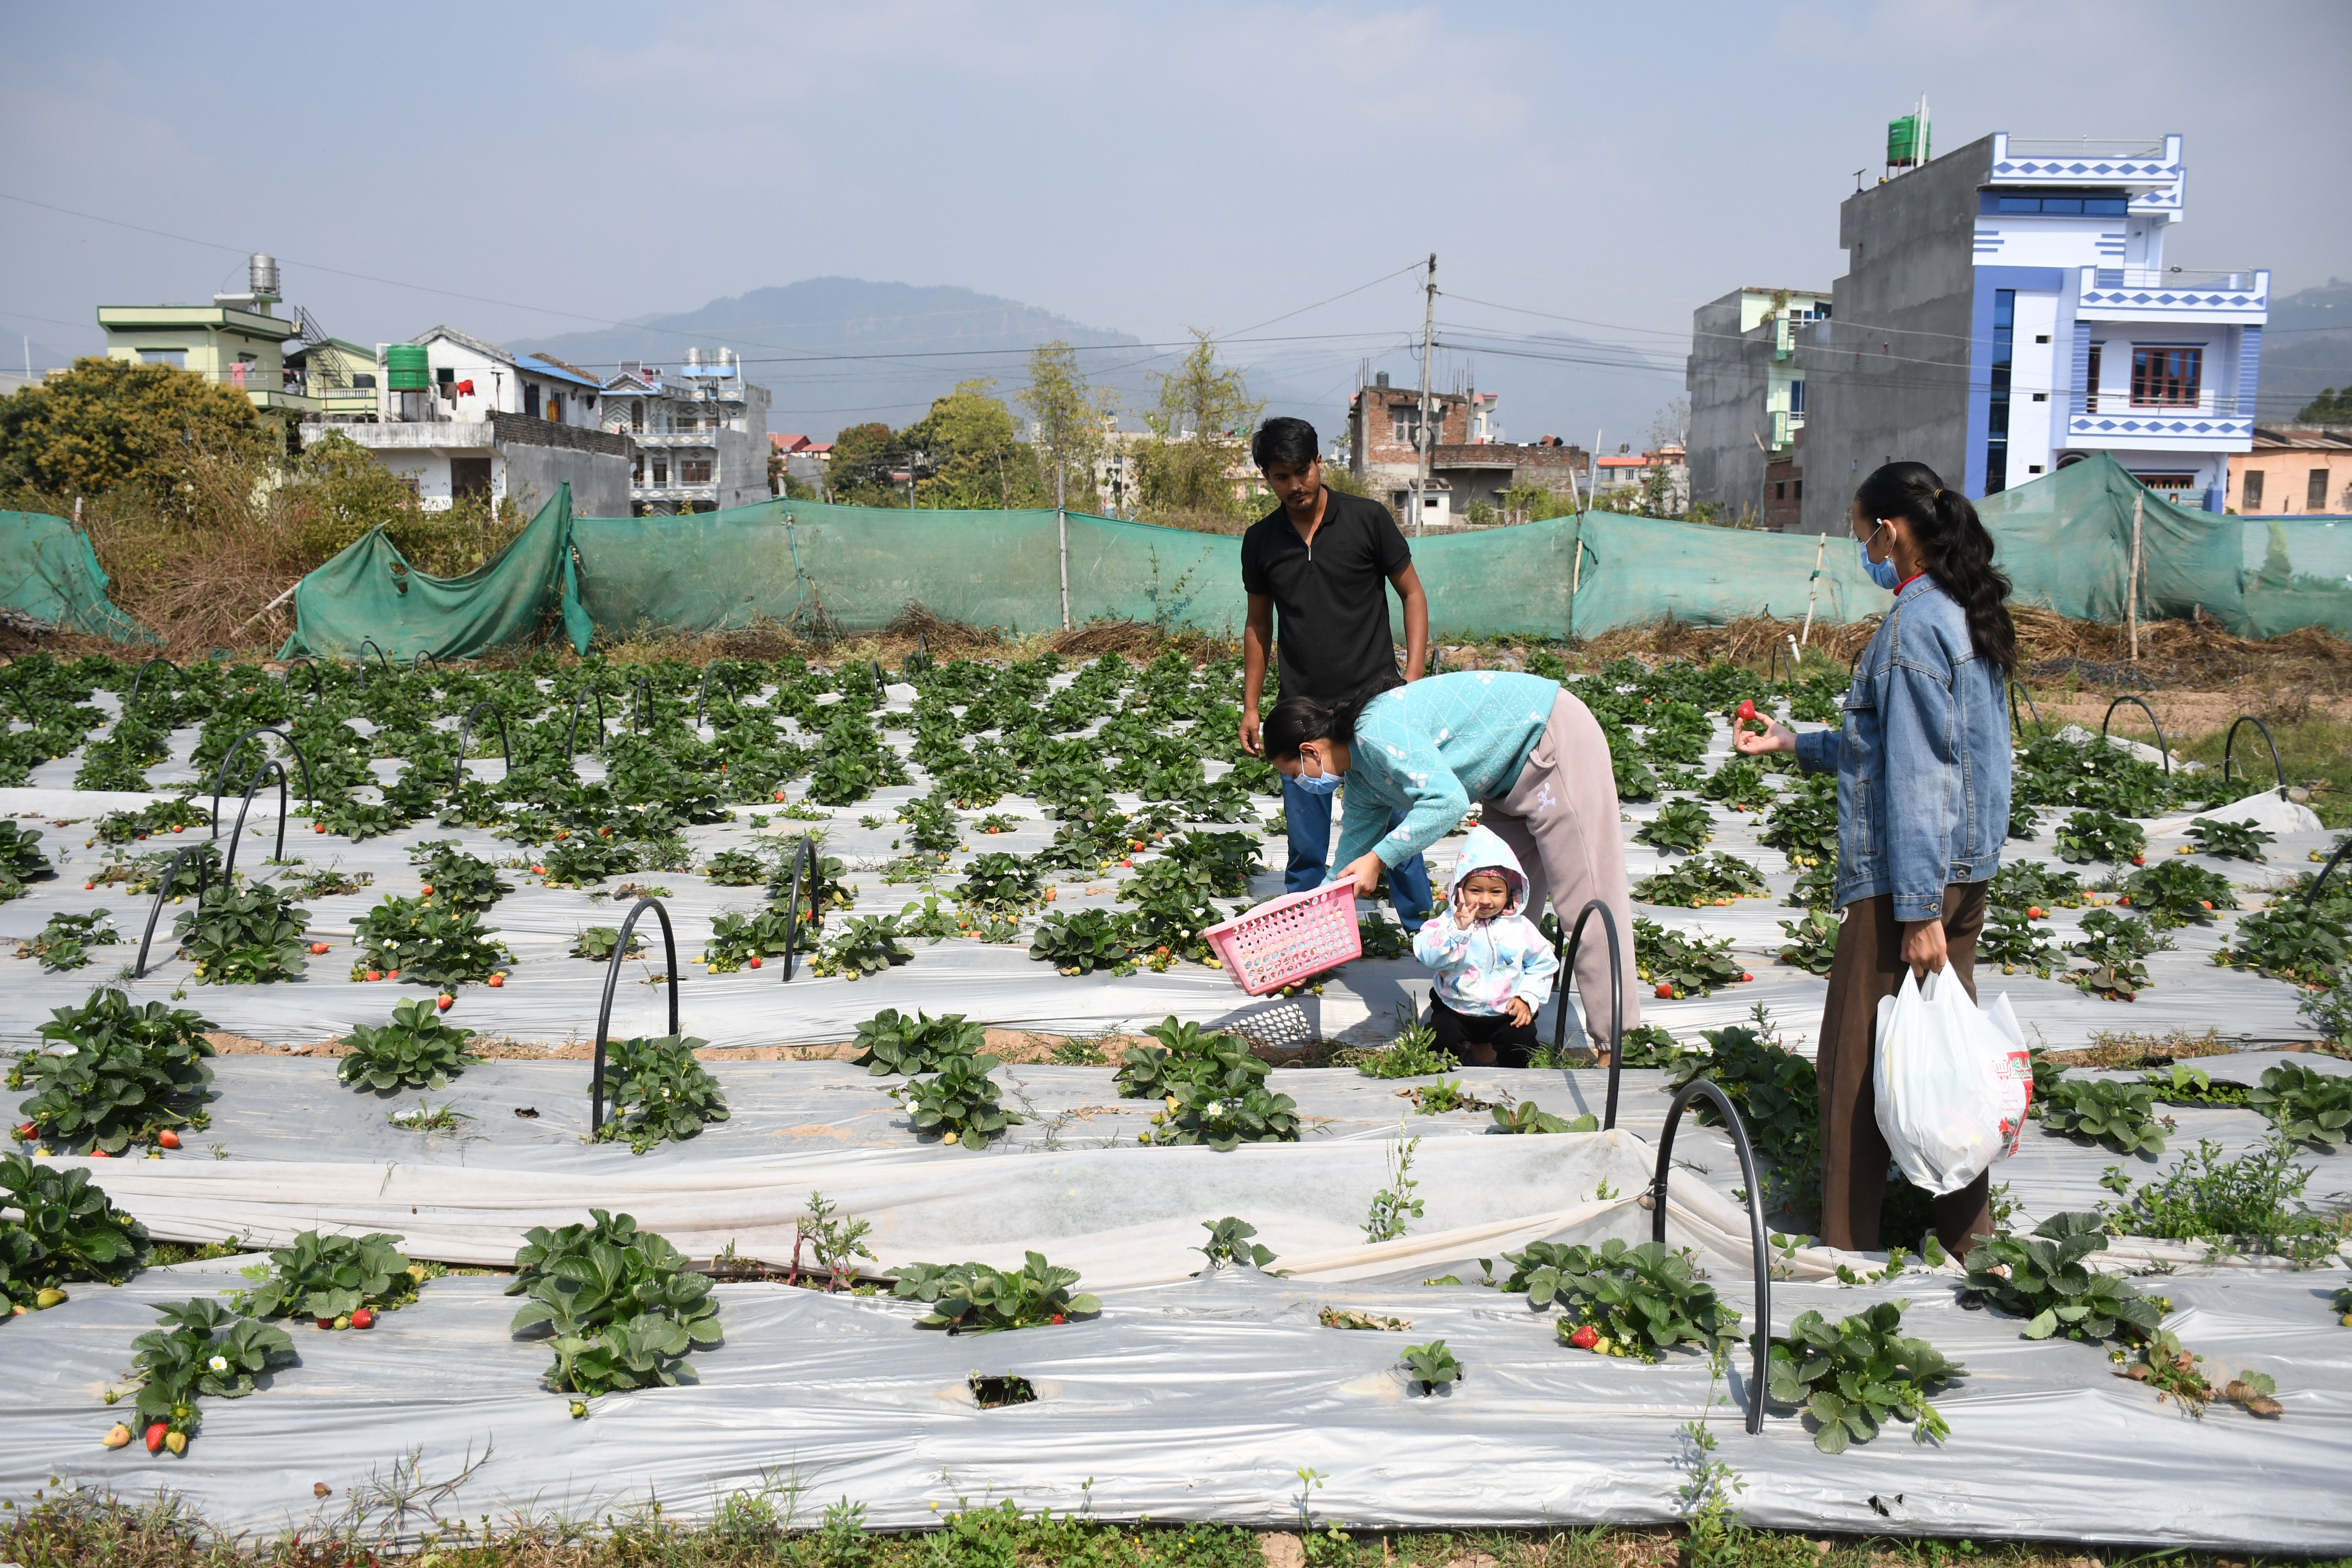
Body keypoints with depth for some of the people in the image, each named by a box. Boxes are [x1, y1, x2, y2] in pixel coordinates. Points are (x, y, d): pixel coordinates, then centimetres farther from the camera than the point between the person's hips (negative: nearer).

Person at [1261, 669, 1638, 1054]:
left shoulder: (1379, 731, -25)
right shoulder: (1359, 775, 7)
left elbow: (1448, 800, -33)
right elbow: (1353, 853, 16)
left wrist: (1378, 859, -29)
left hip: (1553, 744, -10)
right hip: (1516, 776, 10)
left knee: (1584, 899, -11)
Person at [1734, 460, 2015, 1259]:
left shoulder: (1914, 624, -17)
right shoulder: (1970, 614, 12)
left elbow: (1915, 776, -20)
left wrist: (1918, 911, -20)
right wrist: (1797, 744, 27)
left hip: (1907, 872, -9)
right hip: (1966, 866, 9)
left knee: (1856, 1059, 1)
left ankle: (1847, 1244, 9)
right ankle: (1963, 1231, 23)